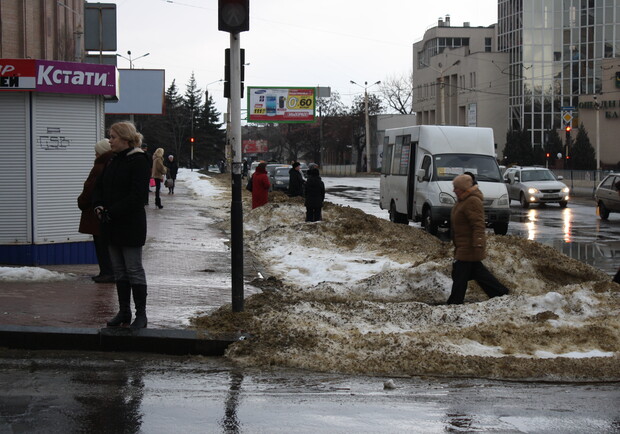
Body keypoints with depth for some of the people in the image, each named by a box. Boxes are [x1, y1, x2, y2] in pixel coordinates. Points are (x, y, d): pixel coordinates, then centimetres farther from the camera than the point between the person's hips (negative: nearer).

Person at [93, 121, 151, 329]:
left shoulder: (139, 161, -12)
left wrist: (111, 212, -21)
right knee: (119, 271, 12)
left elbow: (137, 195, -20)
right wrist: (99, 205, -3)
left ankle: (141, 314, 4)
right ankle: (124, 312, 20)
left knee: (134, 271, -3)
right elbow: (99, 186, 17)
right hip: (113, 226, 8)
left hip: (131, 225, -8)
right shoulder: (114, 161, 13)